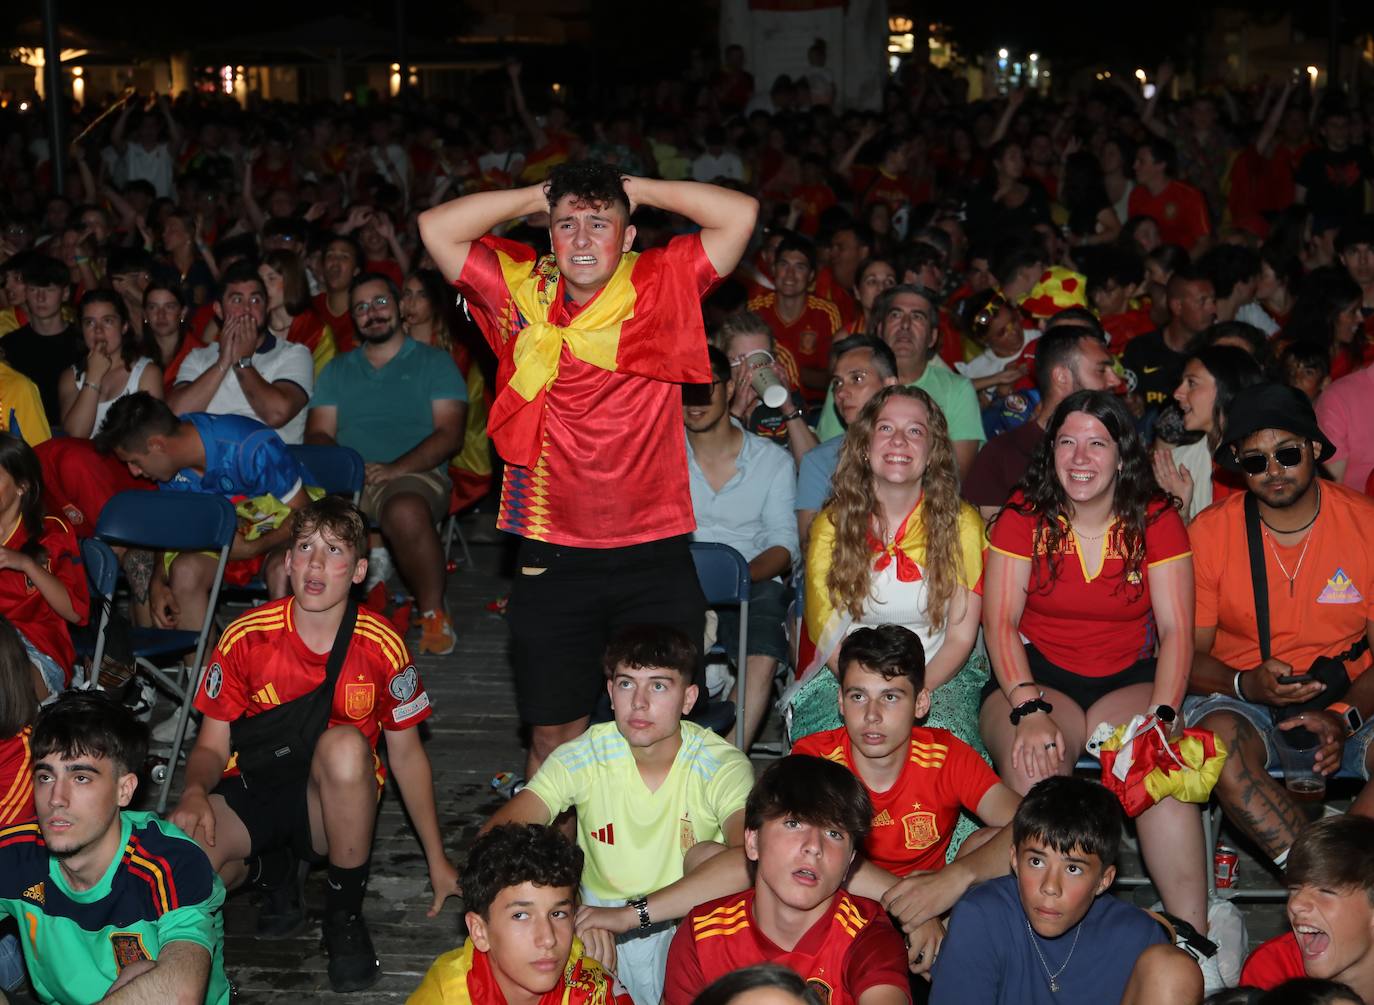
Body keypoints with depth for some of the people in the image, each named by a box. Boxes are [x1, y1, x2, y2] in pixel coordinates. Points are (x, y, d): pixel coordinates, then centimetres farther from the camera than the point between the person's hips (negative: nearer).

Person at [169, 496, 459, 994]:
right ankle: (274, 873, 6)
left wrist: (438, 861, 5)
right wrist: (195, 791, -27)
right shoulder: (245, 638, -9)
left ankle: (345, 913, -14)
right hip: (254, 790, 1)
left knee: (345, 745, -36)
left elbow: (406, 754, 3)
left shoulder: (382, 646, -9)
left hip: (334, 802, 0)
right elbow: (211, 747, -2)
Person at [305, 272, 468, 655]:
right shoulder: (337, 369, 25)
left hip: (414, 476, -3)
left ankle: (433, 612, -18)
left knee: (406, 511, -40)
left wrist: (395, 469, -14)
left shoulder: (434, 362, 13)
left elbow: (449, 434, 1)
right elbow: (318, 433, 14)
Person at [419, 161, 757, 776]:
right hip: (552, 560, 1)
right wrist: (539, 196, 2)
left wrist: (637, 190, 0)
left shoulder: (664, 286, 0)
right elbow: (436, 228, 0)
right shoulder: (520, 293, 3)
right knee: (552, 735, 11)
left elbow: (740, 214, -6)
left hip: (655, 557, -1)